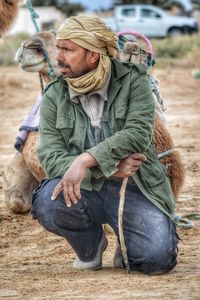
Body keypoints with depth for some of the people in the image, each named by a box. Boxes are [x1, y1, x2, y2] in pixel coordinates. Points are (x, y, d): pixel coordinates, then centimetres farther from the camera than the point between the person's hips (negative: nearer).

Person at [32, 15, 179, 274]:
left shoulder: (133, 81, -4)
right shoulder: (53, 97, 1)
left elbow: (137, 134, -19)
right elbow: (50, 156, -9)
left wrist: (87, 160, -32)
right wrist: (109, 168, -22)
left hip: (132, 189, -1)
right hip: (82, 190, 2)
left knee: (158, 258, -25)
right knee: (48, 203, -32)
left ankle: (128, 244, 15)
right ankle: (90, 246, 2)